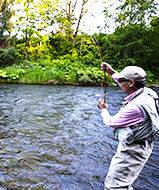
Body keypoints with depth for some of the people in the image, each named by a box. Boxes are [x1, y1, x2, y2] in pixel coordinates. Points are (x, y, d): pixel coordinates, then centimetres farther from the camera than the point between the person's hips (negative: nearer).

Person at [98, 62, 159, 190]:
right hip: (142, 146, 10)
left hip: (132, 152, -10)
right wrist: (111, 72, 16)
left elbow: (111, 123, -17)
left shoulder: (135, 107, -33)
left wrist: (104, 109, 3)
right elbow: (126, 85, 16)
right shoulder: (147, 92, -6)